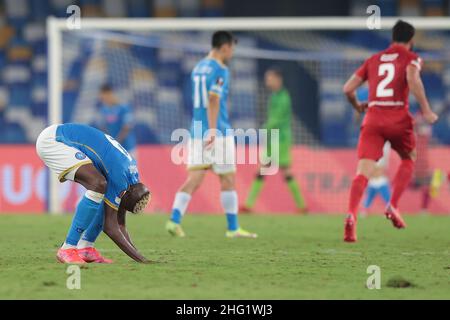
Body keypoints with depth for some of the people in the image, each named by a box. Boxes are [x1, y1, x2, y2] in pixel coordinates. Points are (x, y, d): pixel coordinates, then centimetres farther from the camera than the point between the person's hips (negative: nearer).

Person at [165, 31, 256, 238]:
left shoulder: (198, 67, 17)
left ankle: (174, 220, -15)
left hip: (197, 130, 7)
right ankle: (233, 228, 8)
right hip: (218, 132, -7)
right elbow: (213, 100, -19)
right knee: (227, 181, 3)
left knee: (194, 180, 1)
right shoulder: (219, 70, -9)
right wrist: (213, 132, -23)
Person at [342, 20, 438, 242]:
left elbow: (348, 88, 16)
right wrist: (426, 110, -11)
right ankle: (393, 206, 8)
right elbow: (412, 78, -14)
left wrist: (357, 106, 35)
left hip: (373, 119, 2)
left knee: (363, 172, -9)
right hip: (398, 119, -2)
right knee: (408, 160, 25)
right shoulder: (410, 58, 9)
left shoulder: (373, 60, 20)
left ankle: (351, 215, -32)